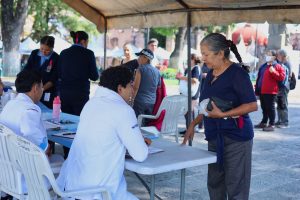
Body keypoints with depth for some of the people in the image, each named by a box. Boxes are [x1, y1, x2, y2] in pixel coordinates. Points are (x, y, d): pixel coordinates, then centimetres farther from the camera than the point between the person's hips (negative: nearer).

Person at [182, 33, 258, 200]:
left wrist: (223, 115, -24)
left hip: (236, 137, -8)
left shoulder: (237, 73, -14)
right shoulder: (211, 74, 10)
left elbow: (252, 105, -19)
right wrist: (193, 124, 11)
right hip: (215, 137, 8)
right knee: (214, 183, 13)